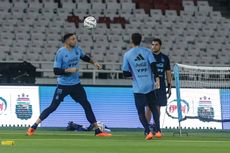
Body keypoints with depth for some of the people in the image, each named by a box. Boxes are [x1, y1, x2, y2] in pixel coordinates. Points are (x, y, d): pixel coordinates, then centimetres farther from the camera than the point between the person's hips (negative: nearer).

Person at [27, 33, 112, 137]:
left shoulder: (77, 49, 2)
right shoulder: (61, 52, -16)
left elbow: (84, 57, 26)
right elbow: (56, 71, -18)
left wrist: (94, 63, 16)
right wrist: (69, 70, -27)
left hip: (76, 84, 5)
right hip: (63, 85, -5)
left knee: (87, 105, 2)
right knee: (53, 107, -4)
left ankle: (98, 131, 8)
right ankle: (33, 127, 5)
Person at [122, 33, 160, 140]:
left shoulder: (127, 55, 0)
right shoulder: (147, 52, 3)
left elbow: (125, 73, 0)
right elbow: (153, 66, -10)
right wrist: (157, 79, -15)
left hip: (138, 88, -2)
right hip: (150, 86, 2)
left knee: (141, 112, 4)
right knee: (154, 108, 16)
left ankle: (148, 132, -12)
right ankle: (158, 130, 6)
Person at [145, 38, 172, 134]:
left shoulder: (165, 58, 8)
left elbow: (168, 73, 12)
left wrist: (169, 87, 7)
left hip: (161, 86, 2)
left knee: (158, 108, 5)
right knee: (149, 107, -5)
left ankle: (156, 127, 12)